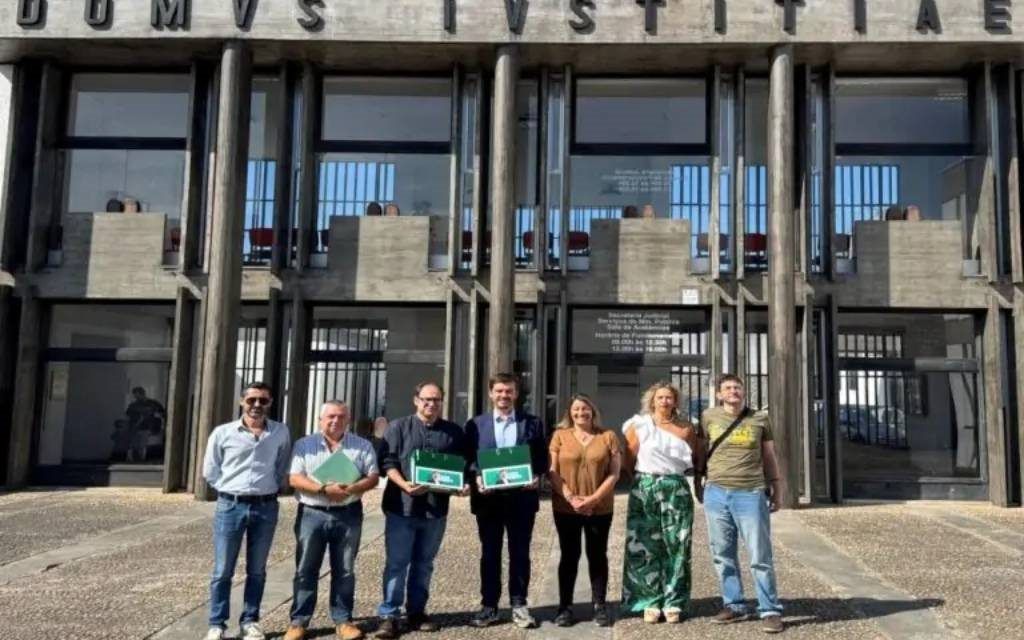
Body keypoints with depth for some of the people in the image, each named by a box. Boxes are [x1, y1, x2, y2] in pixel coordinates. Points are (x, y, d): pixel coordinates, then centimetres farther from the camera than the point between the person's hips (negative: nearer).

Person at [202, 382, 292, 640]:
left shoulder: (281, 433, 2)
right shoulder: (223, 433, -1)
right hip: (230, 506, -1)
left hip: (266, 507, 1)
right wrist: (231, 489, 3)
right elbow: (210, 472, 7)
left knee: (257, 570, 11)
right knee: (223, 571, 4)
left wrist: (270, 488, 5)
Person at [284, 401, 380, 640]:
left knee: (344, 571, 7)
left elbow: (373, 477, 0)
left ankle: (342, 620, 16)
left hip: (348, 515, 1)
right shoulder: (304, 445, 5)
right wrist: (324, 489, -19)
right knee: (305, 570, 4)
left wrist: (351, 489, -19)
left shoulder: (363, 446, 6)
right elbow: (295, 479, -5)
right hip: (312, 514, 0)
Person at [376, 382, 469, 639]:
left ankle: (416, 612, 23)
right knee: (397, 563, -1)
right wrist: (404, 485, -20)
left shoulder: (454, 432, 10)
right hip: (402, 506, -3)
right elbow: (387, 461, -6)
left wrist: (464, 485, -7)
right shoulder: (398, 427, 1)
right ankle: (388, 616, 5)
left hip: (436, 507, 3)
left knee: (424, 564, 12)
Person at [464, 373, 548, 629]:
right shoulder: (475, 424, 6)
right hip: (488, 498, 0)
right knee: (490, 553, 9)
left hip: (521, 497, 0)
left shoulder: (533, 423, 5)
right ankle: (489, 605, 18)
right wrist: (476, 479, -13)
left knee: (520, 553, 7)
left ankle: (519, 605, 17)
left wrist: (537, 478, -12)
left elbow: (542, 458, 5)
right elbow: (468, 459, 4)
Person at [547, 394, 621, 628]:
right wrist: (570, 498, -13)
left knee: (597, 555, 7)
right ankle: (565, 606, 12)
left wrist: (593, 499, -12)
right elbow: (552, 472, 0)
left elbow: (614, 473, -2)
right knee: (569, 556, 6)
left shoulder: (608, 436, 3)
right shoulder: (560, 436, 4)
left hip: (600, 508, 0)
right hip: (566, 508, 0)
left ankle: (600, 606, 15)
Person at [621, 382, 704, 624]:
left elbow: (697, 458, 15)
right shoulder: (639, 425, 3)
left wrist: (677, 470, 6)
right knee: (645, 547, -1)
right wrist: (645, 477, -2)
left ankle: (674, 602, 9)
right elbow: (629, 461, 0)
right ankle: (651, 601, 7)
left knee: (676, 546, 1)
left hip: (678, 490, 1)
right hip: (645, 488, -1)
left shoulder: (686, 427, 8)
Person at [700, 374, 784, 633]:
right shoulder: (709, 417, 4)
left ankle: (770, 611, 8)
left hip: (751, 494, -2)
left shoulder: (760, 419, 3)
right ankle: (734, 606, 21)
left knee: (760, 556, -1)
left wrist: (778, 490, 9)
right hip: (716, 493, 2)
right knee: (723, 555, 8)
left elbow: (769, 456, 11)